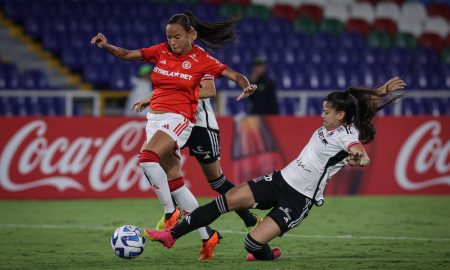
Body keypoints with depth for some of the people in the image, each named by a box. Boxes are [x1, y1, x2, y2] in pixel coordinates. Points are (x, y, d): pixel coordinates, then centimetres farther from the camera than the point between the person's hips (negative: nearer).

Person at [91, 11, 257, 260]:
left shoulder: (200, 60, -4)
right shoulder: (161, 51, 8)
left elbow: (234, 75, -5)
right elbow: (126, 55, 7)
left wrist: (246, 86, -26)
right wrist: (106, 46, -11)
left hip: (178, 118, -6)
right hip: (155, 118, 6)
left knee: (147, 158, -31)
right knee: (174, 183, 6)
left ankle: (170, 214, -20)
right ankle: (207, 237, 13)